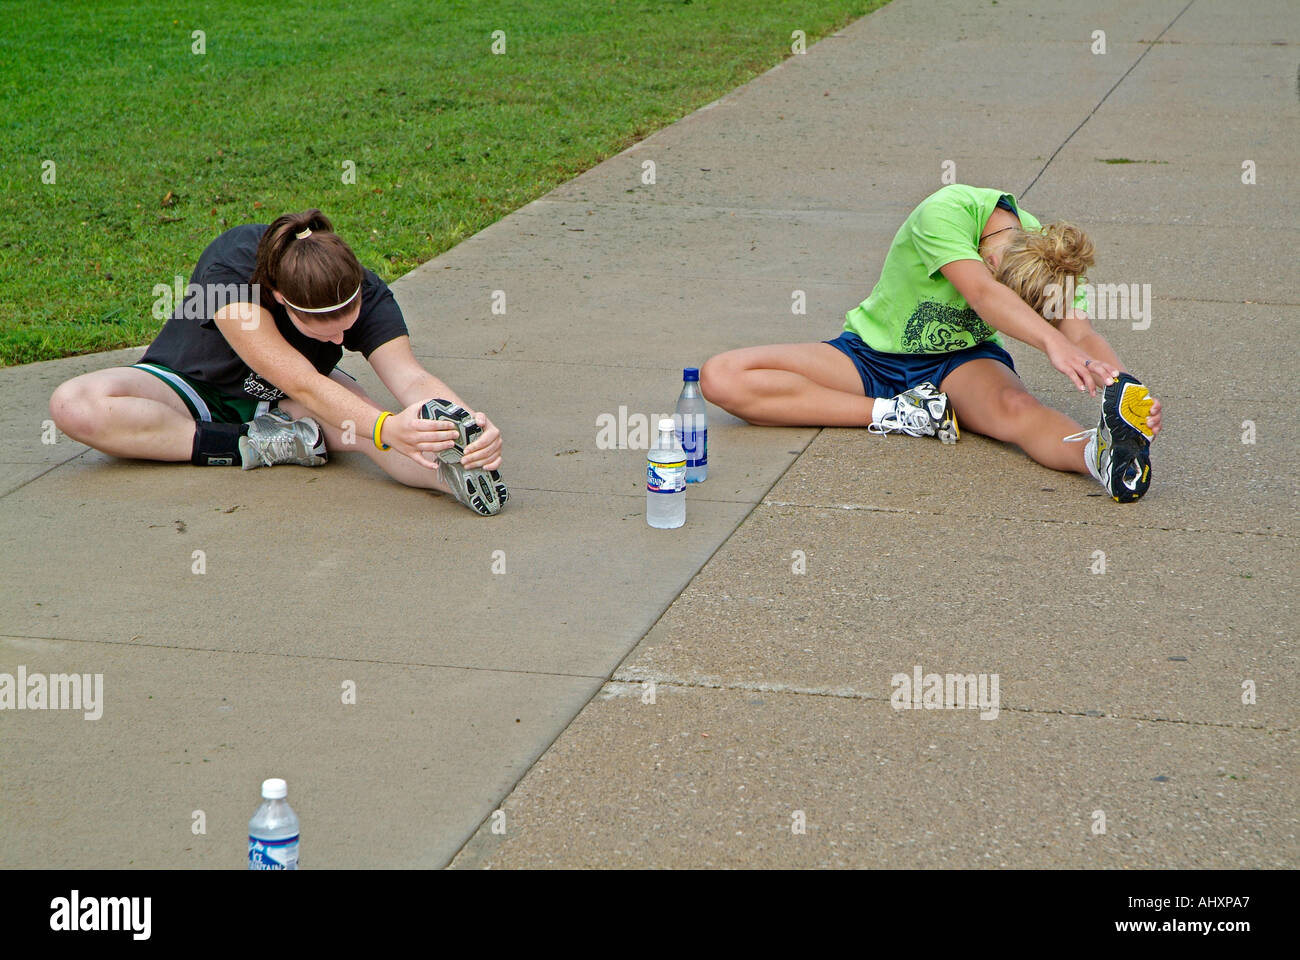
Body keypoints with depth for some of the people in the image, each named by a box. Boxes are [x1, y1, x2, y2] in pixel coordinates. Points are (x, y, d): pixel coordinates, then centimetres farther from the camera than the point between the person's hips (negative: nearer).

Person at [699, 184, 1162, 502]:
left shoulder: (1050, 262, -17)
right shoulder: (945, 212, -30)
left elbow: (1082, 335, -28)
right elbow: (981, 294, -46)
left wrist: (1121, 382, -50)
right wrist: (1054, 343, -61)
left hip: (961, 361, 0)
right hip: (873, 352, 0)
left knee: (1015, 407, -40)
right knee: (721, 378, -24)